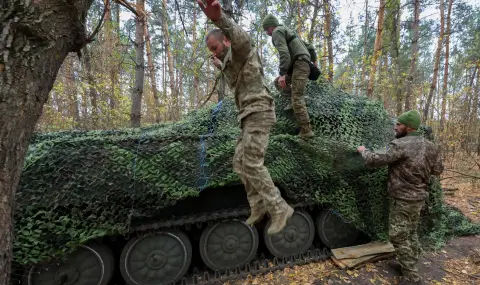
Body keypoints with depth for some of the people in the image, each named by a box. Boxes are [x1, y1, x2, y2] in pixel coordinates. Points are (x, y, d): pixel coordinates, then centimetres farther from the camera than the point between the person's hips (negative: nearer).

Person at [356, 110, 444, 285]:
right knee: (411, 233, 22)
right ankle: (408, 264, 36)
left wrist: (363, 151, -2)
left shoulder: (400, 145, -23)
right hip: (419, 197, 9)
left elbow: (374, 161, -21)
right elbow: (437, 170, 14)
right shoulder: (430, 146, 3)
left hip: (403, 199, -8)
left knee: (399, 237, 3)